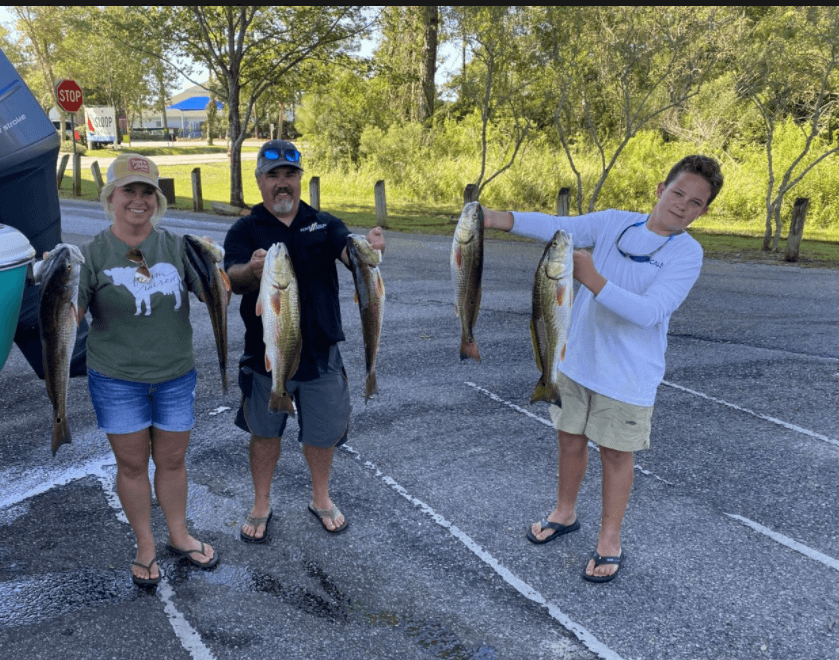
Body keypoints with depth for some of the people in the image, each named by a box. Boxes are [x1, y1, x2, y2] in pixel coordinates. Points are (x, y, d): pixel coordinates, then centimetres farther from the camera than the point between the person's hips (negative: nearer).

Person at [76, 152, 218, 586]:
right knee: (132, 464, 12)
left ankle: (179, 535, 36)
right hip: (116, 380, -1)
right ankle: (145, 546, 32)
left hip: (176, 376, 2)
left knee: (172, 460, 15)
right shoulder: (92, 254, -8)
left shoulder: (177, 248, -3)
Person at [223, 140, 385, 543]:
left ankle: (321, 499, 39)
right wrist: (251, 271, -45)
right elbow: (232, 279, -20)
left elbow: (350, 252, -16)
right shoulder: (245, 231, -3)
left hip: (320, 354, 1)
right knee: (265, 433, 15)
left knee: (323, 431, 13)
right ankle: (261, 506, 37)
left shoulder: (323, 224, 3)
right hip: (265, 354, -1)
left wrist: (368, 247, -41)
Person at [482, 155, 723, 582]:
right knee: (571, 438, 17)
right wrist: (498, 218, -29)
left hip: (627, 375, -4)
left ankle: (609, 541, 28)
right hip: (577, 359, 4)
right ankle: (565, 514, 41)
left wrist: (592, 279, -36)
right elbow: (559, 228, -14)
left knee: (616, 454, 9)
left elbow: (650, 312, -25)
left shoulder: (687, 254, -13)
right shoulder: (614, 223, -2)